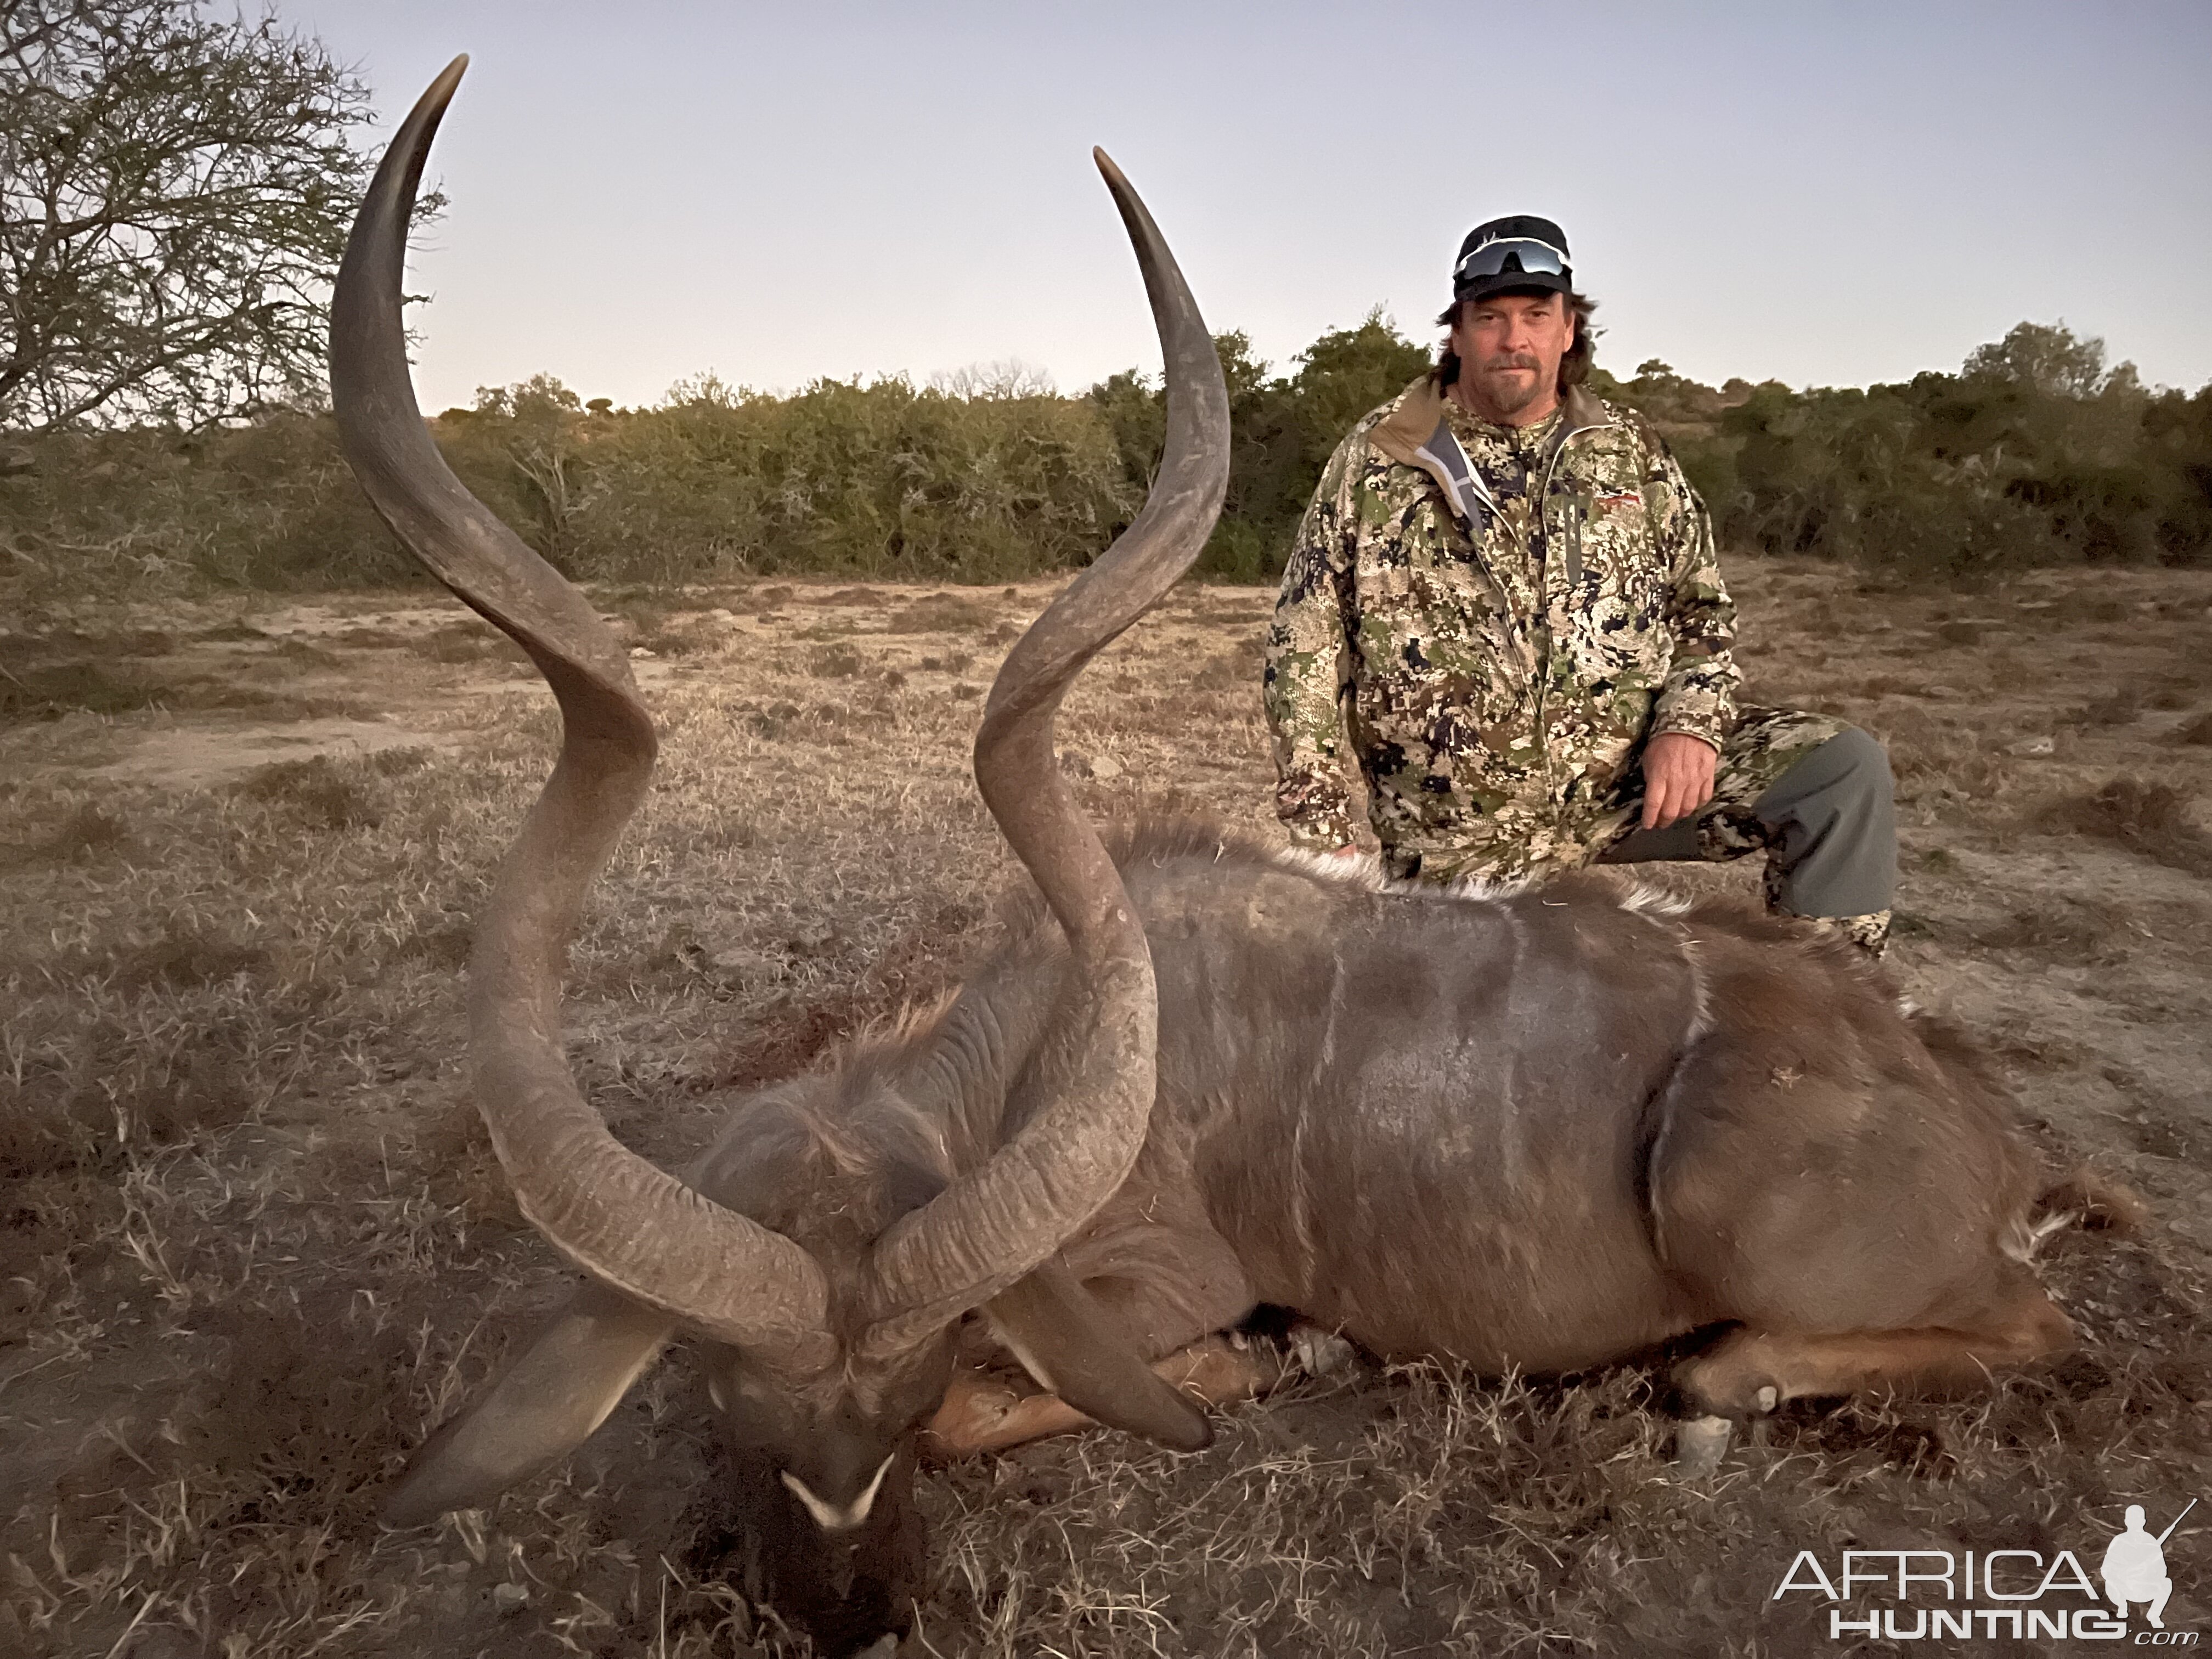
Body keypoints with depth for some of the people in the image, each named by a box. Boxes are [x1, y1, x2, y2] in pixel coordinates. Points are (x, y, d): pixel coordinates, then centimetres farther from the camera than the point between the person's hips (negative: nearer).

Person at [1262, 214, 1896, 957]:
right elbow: (1304, 650, -1)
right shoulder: (1374, 460, 1)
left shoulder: (1631, 451, 9)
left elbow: (1703, 604, 15)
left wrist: (1692, 723, -7)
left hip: (1634, 780, 2)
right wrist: (1323, 836, -7)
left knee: (1844, 768, -13)